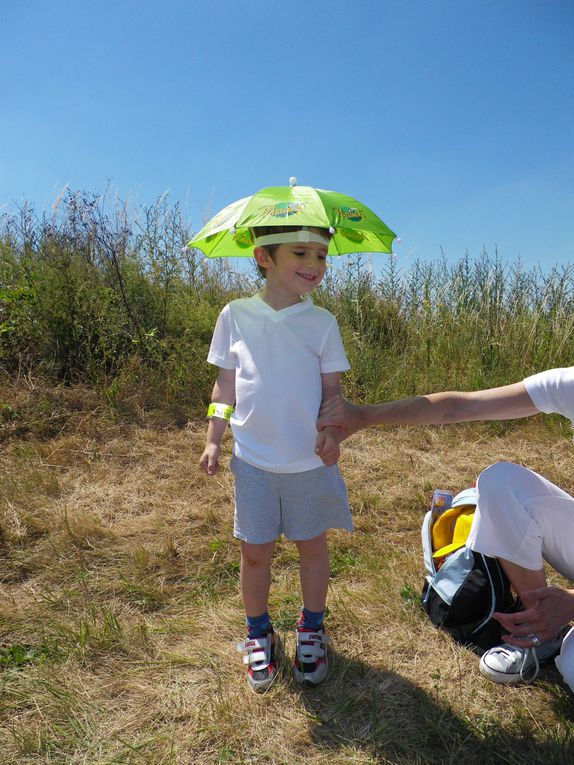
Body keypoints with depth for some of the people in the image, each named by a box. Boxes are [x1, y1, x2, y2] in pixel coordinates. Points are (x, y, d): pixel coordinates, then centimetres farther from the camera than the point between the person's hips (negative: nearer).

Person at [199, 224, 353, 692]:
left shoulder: (321, 322, -3)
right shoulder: (236, 316, -1)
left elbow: (332, 388, -2)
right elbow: (226, 384, 5)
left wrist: (332, 431, -19)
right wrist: (213, 440, 1)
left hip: (310, 461, 0)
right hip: (253, 460, 0)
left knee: (313, 547, 15)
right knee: (255, 551, 11)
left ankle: (311, 631, 39)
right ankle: (259, 635, 36)